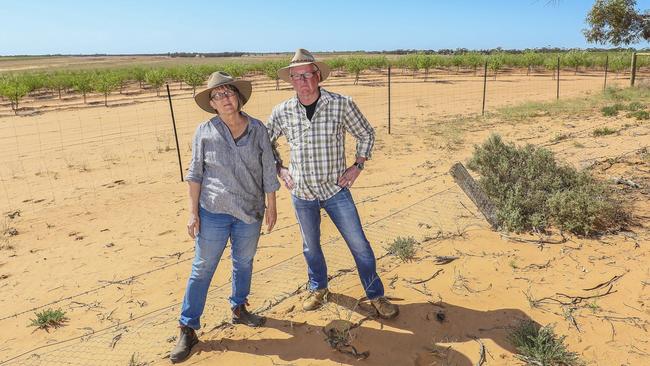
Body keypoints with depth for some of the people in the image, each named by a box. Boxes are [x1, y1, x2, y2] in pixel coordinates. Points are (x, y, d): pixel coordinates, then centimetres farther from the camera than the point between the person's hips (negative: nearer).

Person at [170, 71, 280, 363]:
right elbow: (195, 173, -3)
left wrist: (272, 207, 3)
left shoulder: (257, 129, -3)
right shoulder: (204, 132, -6)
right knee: (202, 269, 4)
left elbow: (268, 171, 1)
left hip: (250, 211, 2)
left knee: (244, 262, 18)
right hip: (213, 212, -2)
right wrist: (193, 212, -6)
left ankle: (238, 309, 42)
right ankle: (188, 330, 18)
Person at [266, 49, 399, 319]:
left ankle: (375, 295, 23)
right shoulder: (282, 111, -5)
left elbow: (366, 134, 3)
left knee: (359, 244, 3)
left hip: (335, 188, -2)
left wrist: (357, 166, -3)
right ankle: (318, 289, 43)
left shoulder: (341, 104, -11)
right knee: (311, 245, 19)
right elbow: (266, 141, 13)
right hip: (301, 192, 2)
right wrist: (279, 169, 4)